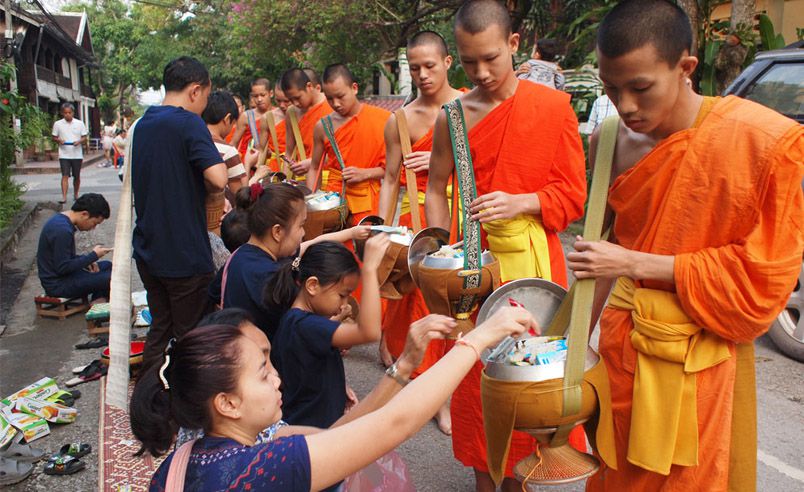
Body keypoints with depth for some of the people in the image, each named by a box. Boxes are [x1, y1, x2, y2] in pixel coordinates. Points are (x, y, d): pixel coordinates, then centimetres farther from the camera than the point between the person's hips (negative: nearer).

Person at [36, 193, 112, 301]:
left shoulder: (60, 219, 7)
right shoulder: (63, 230, -25)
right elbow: (62, 268, -23)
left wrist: (86, 261, 3)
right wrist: (93, 256, -16)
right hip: (58, 285, -11)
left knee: (107, 266, 18)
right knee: (111, 278, -20)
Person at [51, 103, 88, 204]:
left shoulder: (80, 123, 2)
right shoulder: (57, 124, 2)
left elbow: (84, 137, 4)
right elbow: (54, 137, 8)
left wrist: (79, 141, -16)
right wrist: (59, 140, -14)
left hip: (77, 154, 1)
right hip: (64, 155, -1)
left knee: (77, 176, 11)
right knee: (65, 175, -9)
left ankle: (76, 194, 28)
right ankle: (64, 197, -11)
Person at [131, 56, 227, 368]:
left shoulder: (142, 124, 10)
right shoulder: (189, 123, -15)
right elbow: (218, 179, -28)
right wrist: (212, 191, -5)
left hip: (148, 250, 8)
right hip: (185, 254, -7)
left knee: (159, 330, 19)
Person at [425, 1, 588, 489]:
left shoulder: (554, 105, -3)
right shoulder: (454, 116, 2)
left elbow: (573, 193, -2)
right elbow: (437, 187, 10)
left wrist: (522, 203, -19)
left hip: (535, 258, -1)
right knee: (478, 369, 7)